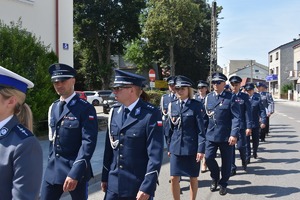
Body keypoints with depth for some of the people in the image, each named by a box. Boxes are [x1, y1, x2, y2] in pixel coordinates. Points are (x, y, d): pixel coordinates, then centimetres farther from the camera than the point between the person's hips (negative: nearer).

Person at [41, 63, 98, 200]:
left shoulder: (85, 108, -12)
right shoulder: (53, 108, 10)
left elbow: (88, 142, -19)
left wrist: (75, 173, -24)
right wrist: (51, 163, 16)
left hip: (76, 168, -5)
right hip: (53, 168, 6)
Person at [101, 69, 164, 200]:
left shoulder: (151, 114, -13)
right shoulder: (114, 112, 5)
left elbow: (155, 155, -16)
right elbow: (109, 147, 11)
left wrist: (147, 188, -18)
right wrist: (105, 177, 12)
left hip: (139, 186, -5)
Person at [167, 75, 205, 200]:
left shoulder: (196, 105, -6)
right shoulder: (172, 105, 6)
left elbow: (201, 129, -9)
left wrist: (201, 149, -14)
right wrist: (169, 147, 13)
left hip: (192, 147, -3)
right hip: (176, 147, 3)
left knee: (193, 178, 10)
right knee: (174, 178, 2)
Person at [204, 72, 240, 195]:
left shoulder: (231, 97, -6)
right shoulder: (208, 97, 7)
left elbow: (236, 117, -11)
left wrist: (234, 135, -19)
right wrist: (204, 132, 10)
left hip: (226, 136, -3)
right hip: (211, 134, 3)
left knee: (226, 161, 7)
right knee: (208, 157, -3)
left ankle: (223, 184, 27)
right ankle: (215, 178, 25)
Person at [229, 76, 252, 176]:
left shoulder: (245, 96, 1)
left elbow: (248, 112, -2)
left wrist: (249, 126, -8)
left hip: (241, 125, -1)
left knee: (241, 146, -1)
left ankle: (244, 161, 31)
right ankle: (232, 168, 13)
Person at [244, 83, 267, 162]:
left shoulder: (258, 98, -2)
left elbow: (262, 110, -2)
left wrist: (263, 121, -10)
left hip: (255, 123, 1)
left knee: (256, 140, 16)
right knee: (246, 141, -2)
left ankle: (255, 152, 42)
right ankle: (247, 157, 7)